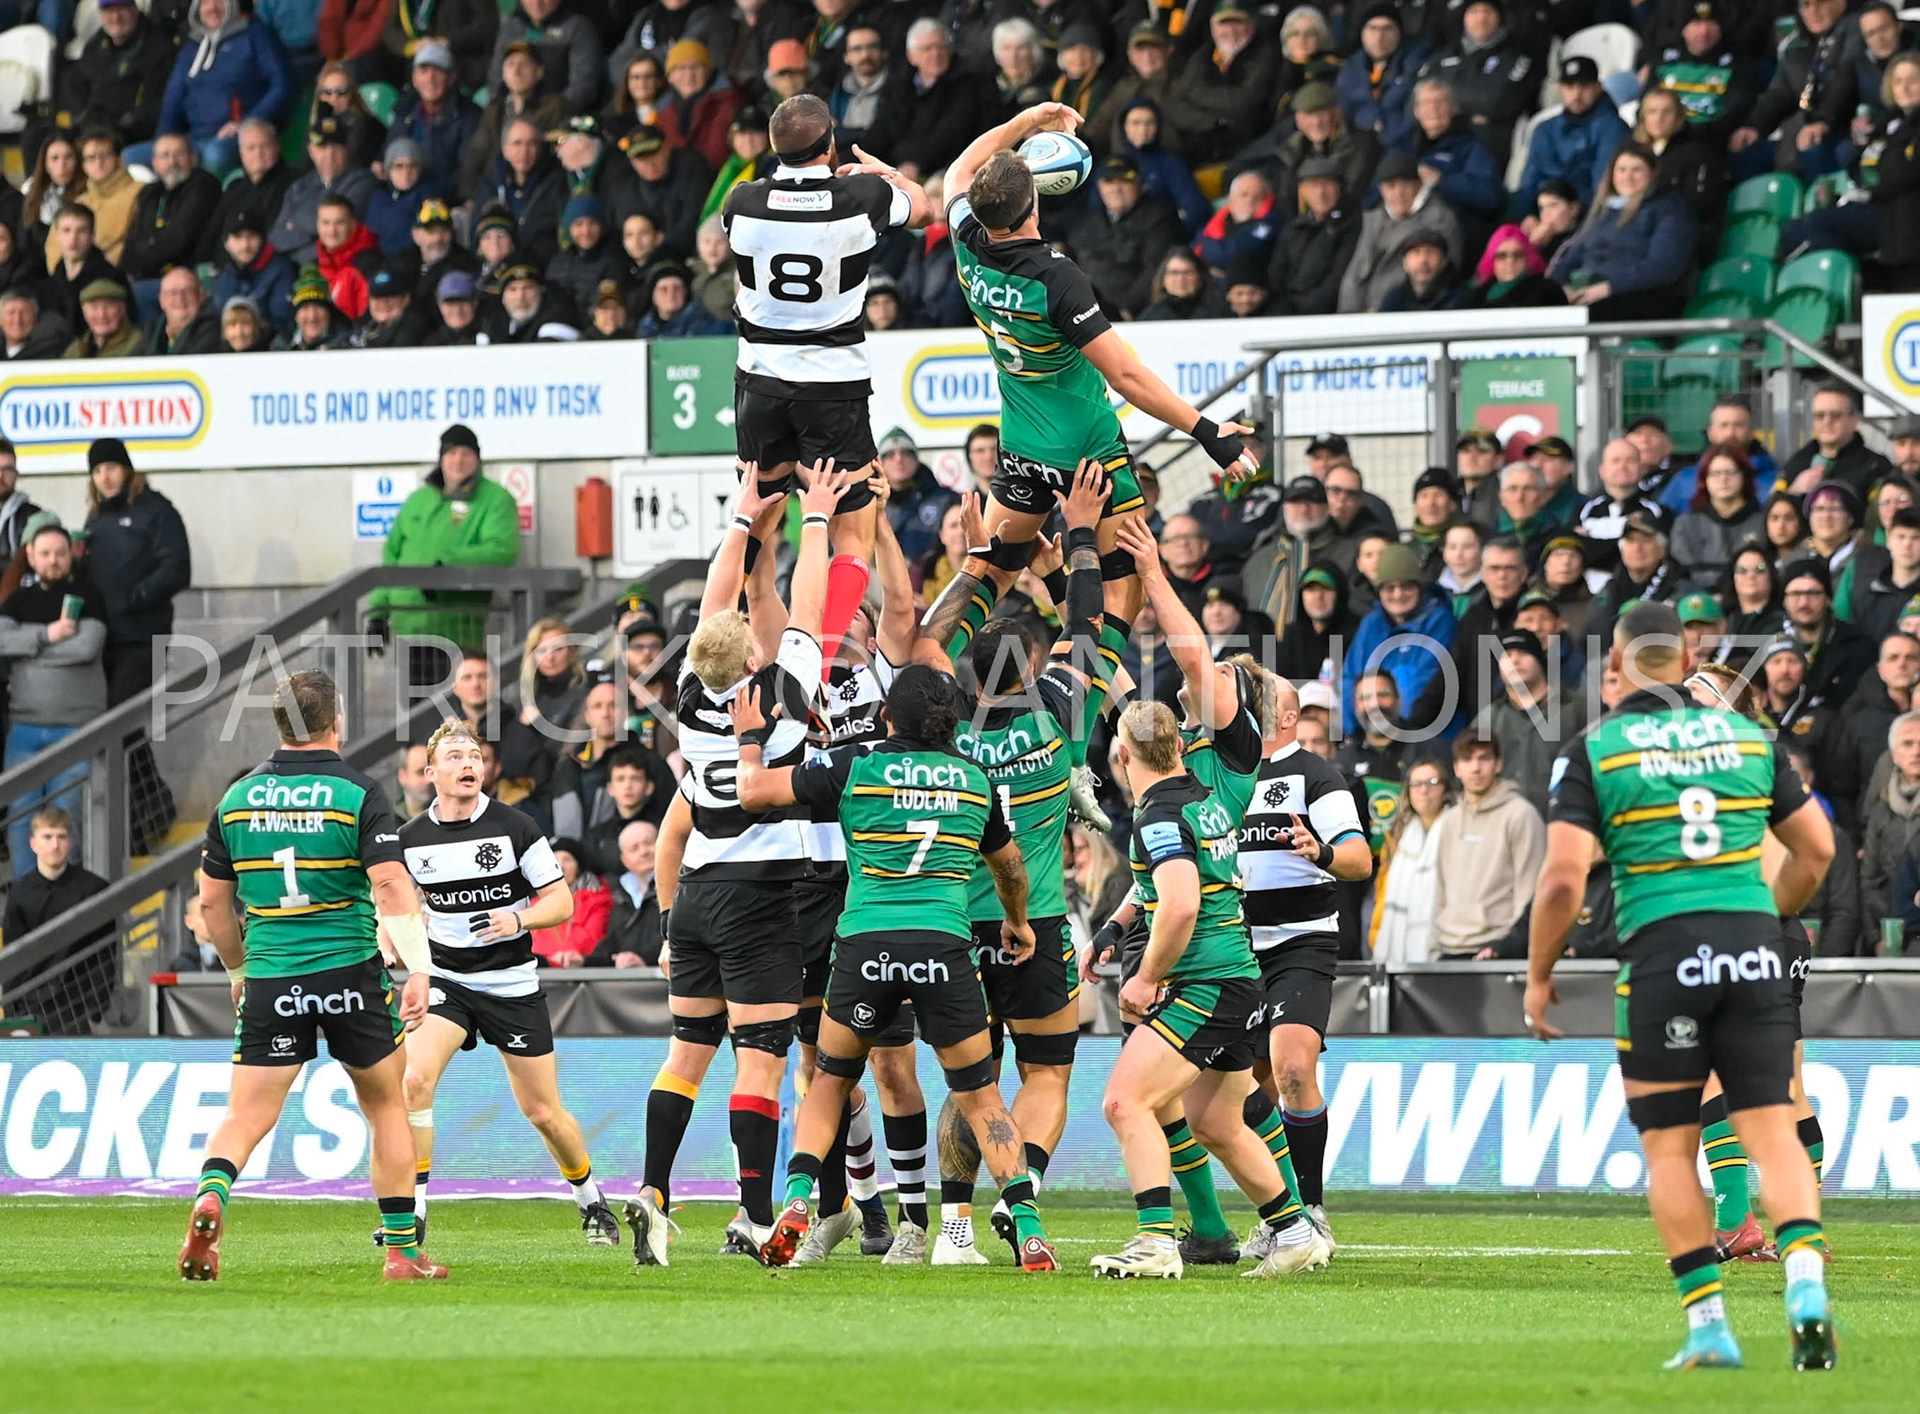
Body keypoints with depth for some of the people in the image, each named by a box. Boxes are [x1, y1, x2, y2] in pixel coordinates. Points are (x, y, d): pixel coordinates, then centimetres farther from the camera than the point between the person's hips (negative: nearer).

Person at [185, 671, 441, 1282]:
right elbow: (391, 886, -17)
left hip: (270, 980, 2)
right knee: (387, 1107, 15)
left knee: (247, 1116, 2)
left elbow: (213, 900, 11)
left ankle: (210, 1197, -29)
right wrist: (418, 969, -18)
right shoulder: (358, 794, -6)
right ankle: (402, 1250, 15)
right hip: (351, 974, -2)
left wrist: (238, 969, 25)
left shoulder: (237, 797, 6)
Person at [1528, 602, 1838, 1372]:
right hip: (1754, 948, 2)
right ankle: (1806, 1282, -23)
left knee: (1669, 1148, 8)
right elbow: (1816, 849, 15)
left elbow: (1563, 879, -8)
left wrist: (1538, 976, 4)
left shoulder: (1594, 751, 0)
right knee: (1772, 1130, 1)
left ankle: (1707, 1322, 4)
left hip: (1661, 958, -2)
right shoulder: (1746, 736, 11)